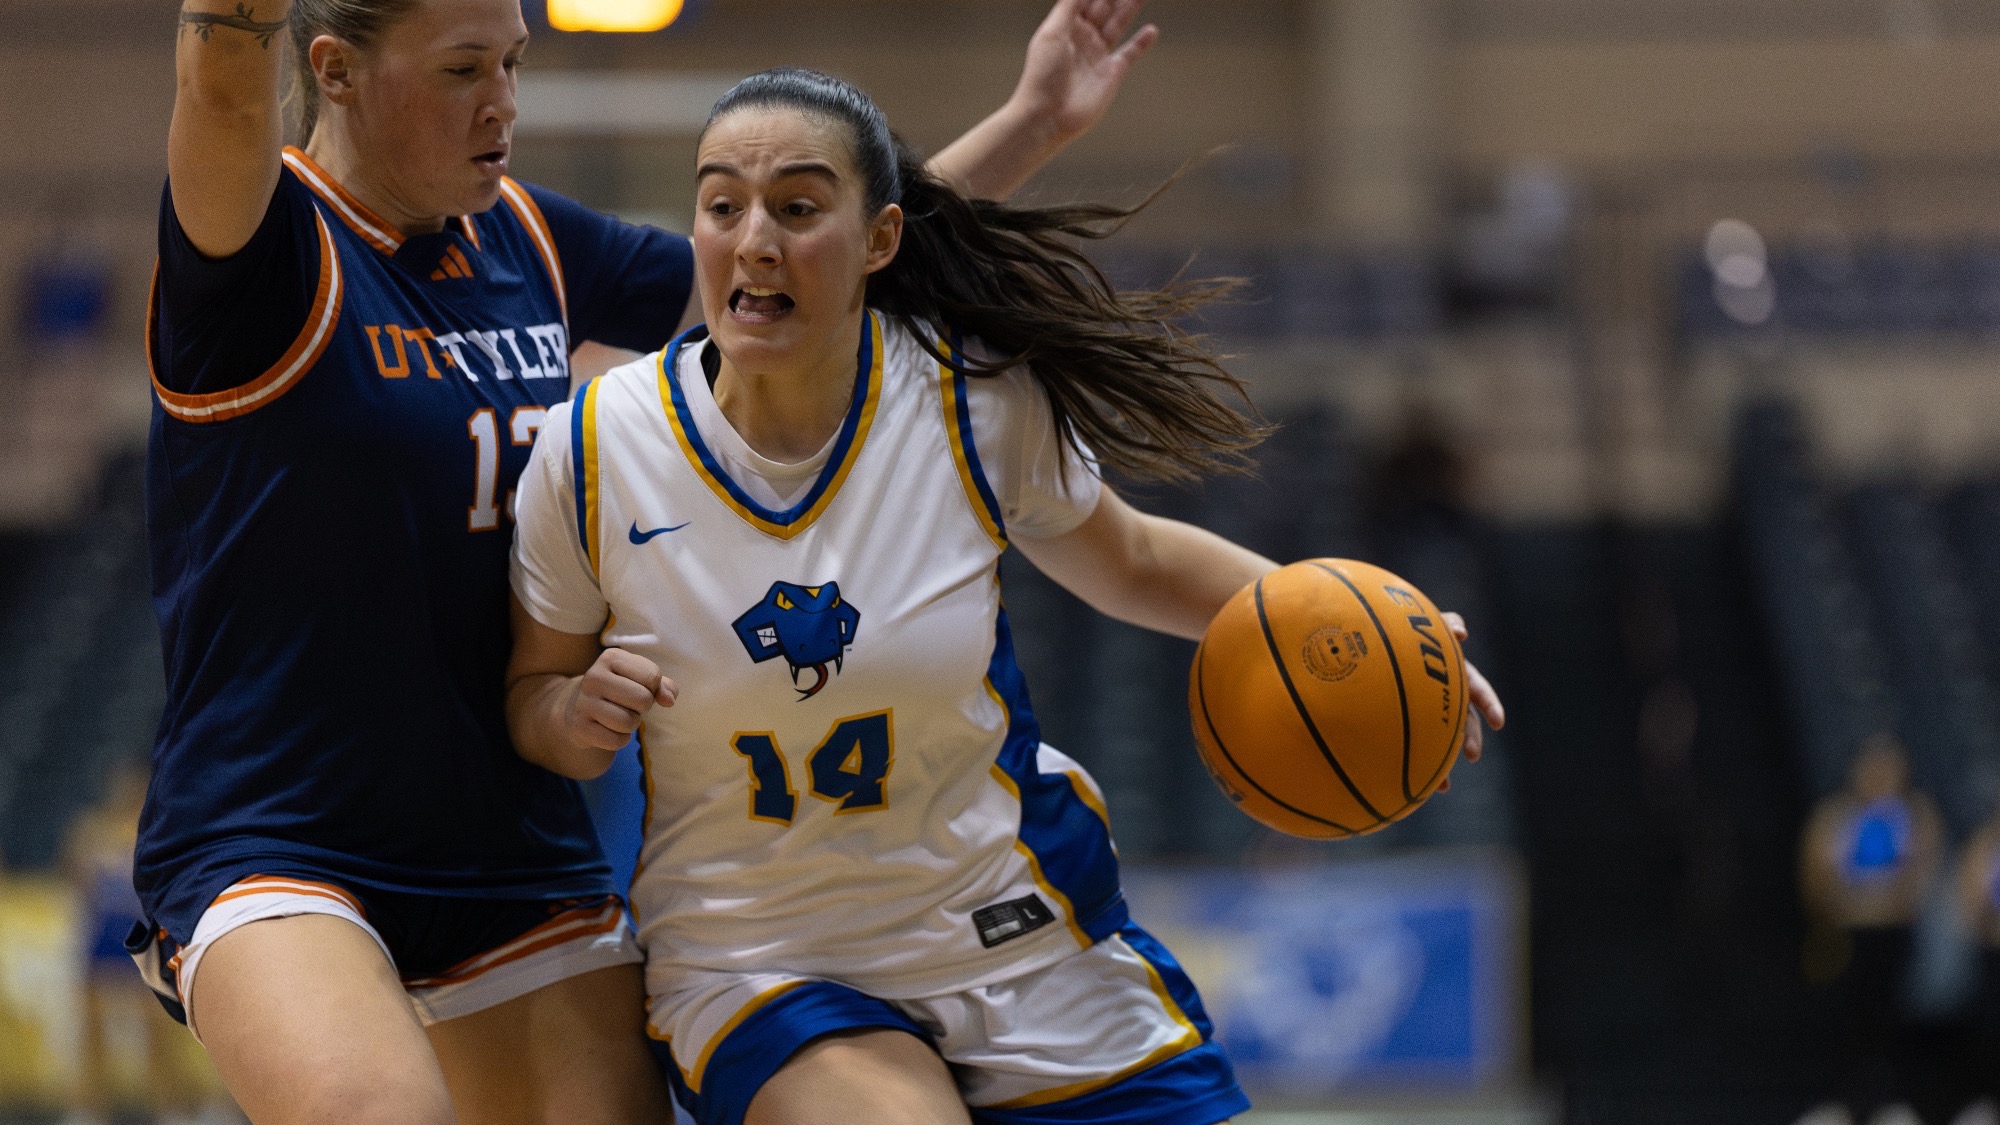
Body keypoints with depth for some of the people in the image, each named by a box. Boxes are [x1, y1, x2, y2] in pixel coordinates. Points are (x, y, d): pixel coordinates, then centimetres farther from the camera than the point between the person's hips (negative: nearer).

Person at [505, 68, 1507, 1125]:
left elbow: (1130, 561, 9)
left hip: (1036, 953, 2)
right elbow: (531, 691, 4)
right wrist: (576, 715, -19)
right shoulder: (594, 450, -11)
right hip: (763, 977, -2)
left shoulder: (980, 400, -10)